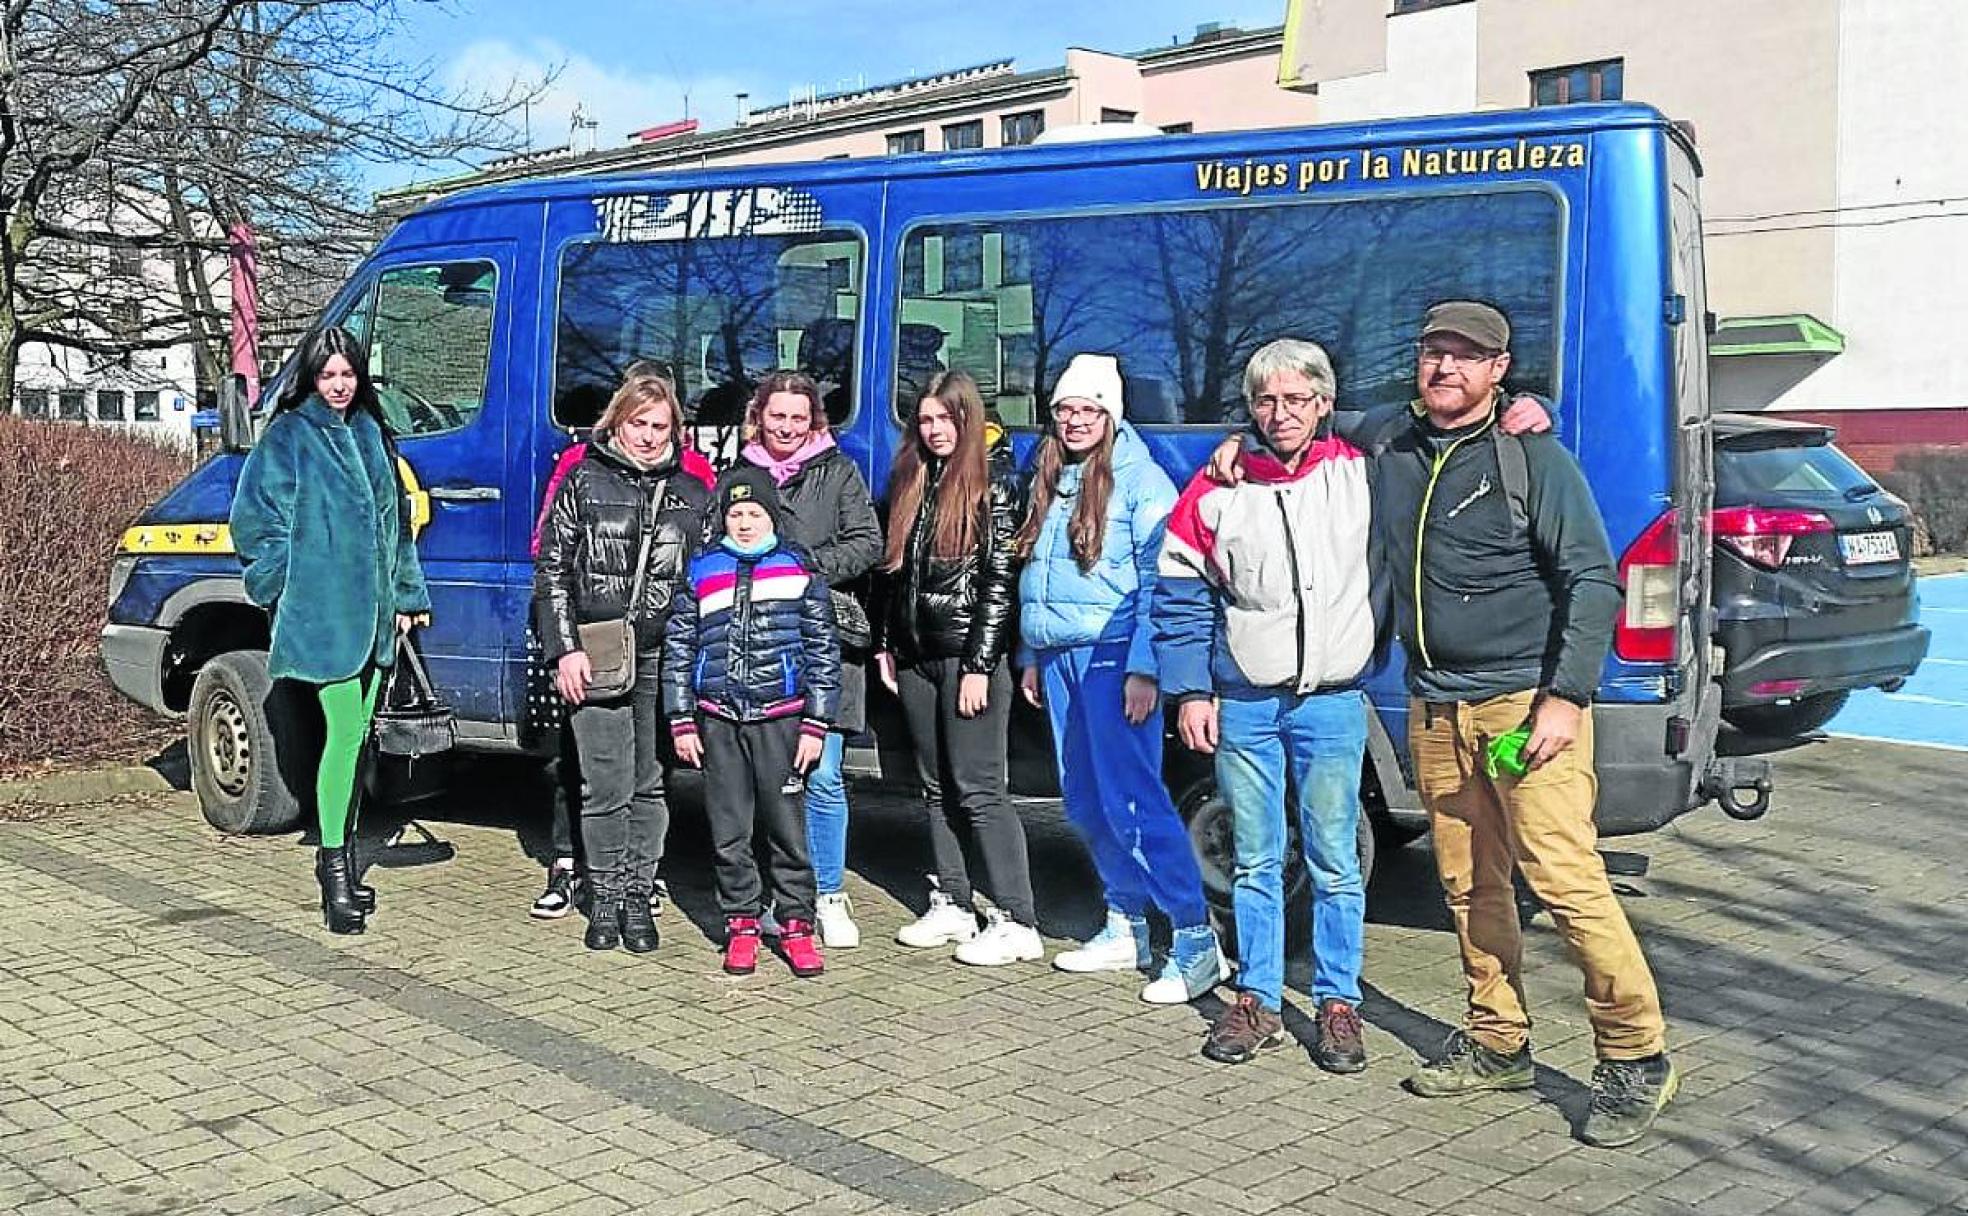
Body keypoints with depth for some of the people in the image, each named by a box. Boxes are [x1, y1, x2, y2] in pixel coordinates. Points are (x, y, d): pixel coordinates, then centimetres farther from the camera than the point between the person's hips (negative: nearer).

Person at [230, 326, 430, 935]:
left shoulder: (370, 432, 15)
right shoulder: (288, 436, -3)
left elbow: (396, 516, 21)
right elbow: (254, 519, -3)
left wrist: (407, 593, 18)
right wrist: (284, 585, -5)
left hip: (374, 611, 6)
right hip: (322, 612, -6)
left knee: (356, 734, 11)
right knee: (346, 731, -12)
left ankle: (339, 857, 22)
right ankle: (335, 868, -6)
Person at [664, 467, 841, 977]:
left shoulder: (800, 570, 5)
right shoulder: (701, 572, 9)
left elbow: (823, 651, 4)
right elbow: (678, 650, 11)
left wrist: (816, 724, -1)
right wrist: (682, 723, 5)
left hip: (780, 718, -2)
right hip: (718, 720, 2)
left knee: (787, 828, 1)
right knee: (729, 833, 6)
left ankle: (796, 925, 12)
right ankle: (741, 926, 17)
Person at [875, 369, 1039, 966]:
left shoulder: (992, 484, -7)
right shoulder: (911, 481, 14)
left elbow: (1000, 579, -11)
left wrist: (979, 665, -16)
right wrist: (886, 644, 14)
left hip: (968, 654, -7)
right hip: (916, 657, 7)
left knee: (977, 788, -8)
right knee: (936, 786, 11)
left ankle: (1016, 922, -3)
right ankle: (952, 906, 20)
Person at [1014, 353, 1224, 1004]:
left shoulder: (1140, 479, -7)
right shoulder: (1049, 482, 16)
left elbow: (1158, 579, -12)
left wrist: (1144, 668, -18)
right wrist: (1030, 656, 19)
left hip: (1114, 657, -8)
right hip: (1058, 658, 8)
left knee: (1131, 800, -12)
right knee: (1086, 804, 10)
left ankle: (1196, 938, -7)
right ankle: (1126, 929, 21)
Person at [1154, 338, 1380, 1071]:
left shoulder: (1361, 475, 2)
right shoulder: (1217, 488, 2)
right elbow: (1181, 597, 5)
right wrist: (1190, 692, 1)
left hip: (1332, 704, -1)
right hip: (1243, 706, 1)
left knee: (1334, 863, 4)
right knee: (1255, 862, 9)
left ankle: (1338, 1004, 17)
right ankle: (1257, 1001, 20)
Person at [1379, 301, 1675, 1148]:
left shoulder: (1530, 455, -5)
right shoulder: (1395, 456, 12)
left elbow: (1593, 581, -8)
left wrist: (1567, 696, -16)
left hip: (1527, 699, -6)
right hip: (1434, 707, 6)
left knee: (1564, 876, -11)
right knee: (1469, 885, 10)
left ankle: (1636, 1056, 1)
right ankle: (1497, 1044, 23)